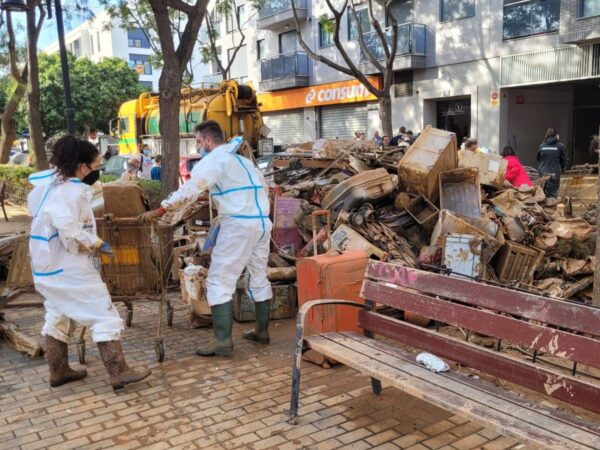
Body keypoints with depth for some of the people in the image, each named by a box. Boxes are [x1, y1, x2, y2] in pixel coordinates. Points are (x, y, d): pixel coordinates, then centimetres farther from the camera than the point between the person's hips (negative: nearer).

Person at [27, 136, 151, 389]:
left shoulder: (50, 183, 10)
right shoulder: (70, 192, -20)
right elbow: (71, 233, -28)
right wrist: (98, 244, -15)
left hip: (48, 264, 10)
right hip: (69, 267, -10)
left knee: (57, 316, 19)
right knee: (104, 316, -7)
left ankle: (59, 371, 30)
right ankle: (118, 373, -7)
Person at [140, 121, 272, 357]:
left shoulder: (212, 160, -4)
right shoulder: (242, 159, 21)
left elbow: (189, 190, -11)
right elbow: (263, 187, 23)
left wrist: (157, 212, -7)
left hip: (238, 225, -8)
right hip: (263, 222, 9)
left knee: (219, 281, -4)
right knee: (259, 278, 17)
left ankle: (223, 340, -6)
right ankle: (262, 331, 27)